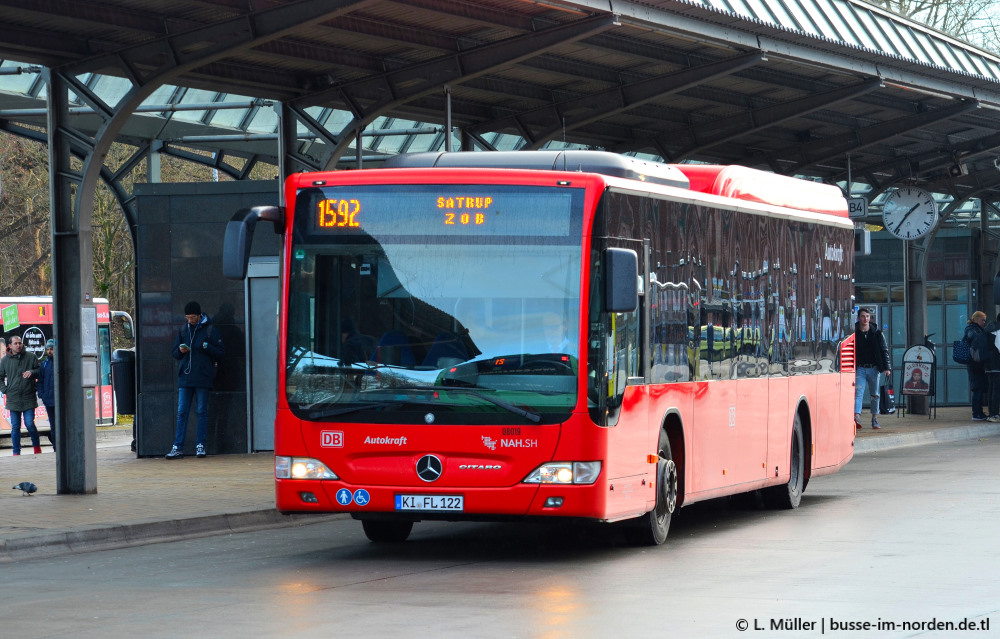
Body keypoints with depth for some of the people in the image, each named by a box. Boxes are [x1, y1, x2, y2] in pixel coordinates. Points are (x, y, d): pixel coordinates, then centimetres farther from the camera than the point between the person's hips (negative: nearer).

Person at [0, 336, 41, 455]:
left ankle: (36, 446, 17)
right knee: (15, 427, 4)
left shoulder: (30, 357, 2)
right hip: (13, 399, 2)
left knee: (30, 424, -6)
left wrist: (32, 372, -13)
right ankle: (16, 452, 11)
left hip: (28, 399, -2)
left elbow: (40, 372, 8)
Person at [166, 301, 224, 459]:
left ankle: (200, 446, 8)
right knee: (182, 412, -1)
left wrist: (206, 347, -16)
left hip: (203, 378, -3)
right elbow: (175, 353, 18)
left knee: (202, 412, 2)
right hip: (185, 378, 3)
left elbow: (221, 353, -1)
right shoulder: (183, 330, 13)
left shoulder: (209, 330, 0)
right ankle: (178, 447, -2)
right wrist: (180, 351, -4)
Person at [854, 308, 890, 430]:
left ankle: (875, 419, 19)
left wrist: (886, 367, -2)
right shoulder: (854, 333, 1)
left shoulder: (877, 332, 3)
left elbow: (884, 350, 5)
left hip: (874, 368, 1)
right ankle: (857, 418, -29)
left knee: (874, 394, 9)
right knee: (858, 392, -15)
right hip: (860, 368, -1)